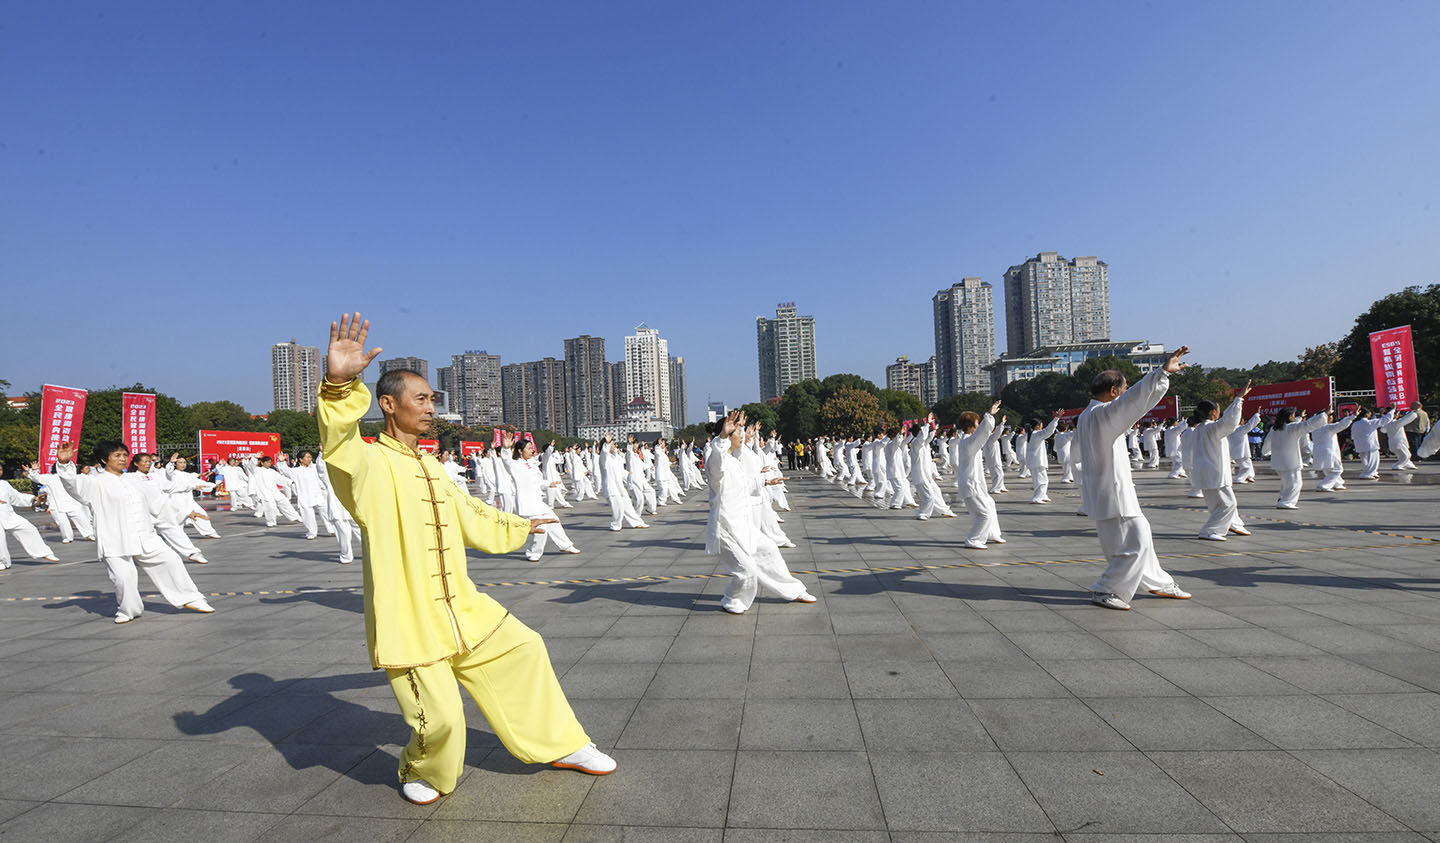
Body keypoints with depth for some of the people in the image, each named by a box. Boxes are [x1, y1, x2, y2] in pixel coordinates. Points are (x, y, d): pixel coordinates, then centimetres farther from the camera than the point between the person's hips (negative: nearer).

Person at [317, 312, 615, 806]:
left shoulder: (430, 466, 12)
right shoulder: (368, 464, -13)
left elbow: (466, 514, 27)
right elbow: (338, 445, -37)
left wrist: (518, 527, 41)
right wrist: (340, 385, -57)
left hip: (462, 608, 8)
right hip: (408, 621, -8)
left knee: (523, 650, 12)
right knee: (440, 718, -4)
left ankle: (559, 745, 31)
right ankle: (422, 773, 33)